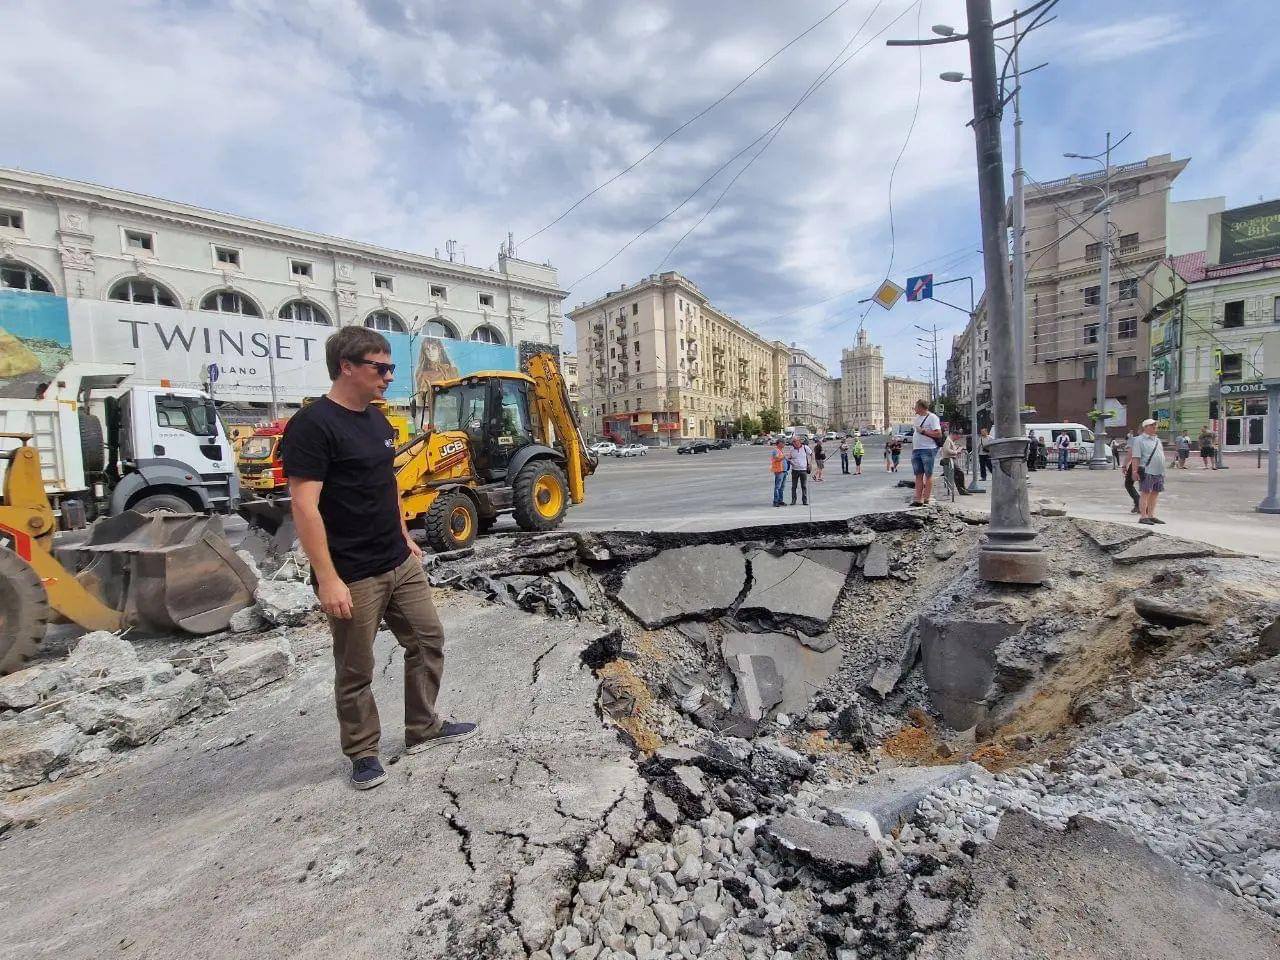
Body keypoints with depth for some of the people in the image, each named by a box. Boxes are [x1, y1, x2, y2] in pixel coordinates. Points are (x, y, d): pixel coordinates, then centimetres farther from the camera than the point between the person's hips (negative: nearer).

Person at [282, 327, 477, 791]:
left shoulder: (377, 418, 9)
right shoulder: (312, 425, -16)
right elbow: (305, 507, -20)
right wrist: (327, 579, -21)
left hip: (400, 564, 8)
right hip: (353, 577, -8)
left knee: (428, 640, 15)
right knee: (356, 670, 10)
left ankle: (423, 729, 33)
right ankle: (363, 752, 31)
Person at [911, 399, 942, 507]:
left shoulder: (932, 417, -6)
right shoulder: (917, 417, 18)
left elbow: (938, 434, -15)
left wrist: (923, 431, -14)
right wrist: (912, 447, 19)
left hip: (928, 449, -8)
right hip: (916, 450, 8)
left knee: (928, 475, -2)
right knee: (918, 475, 6)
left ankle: (926, 499, 0)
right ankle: (918, 499, 7)